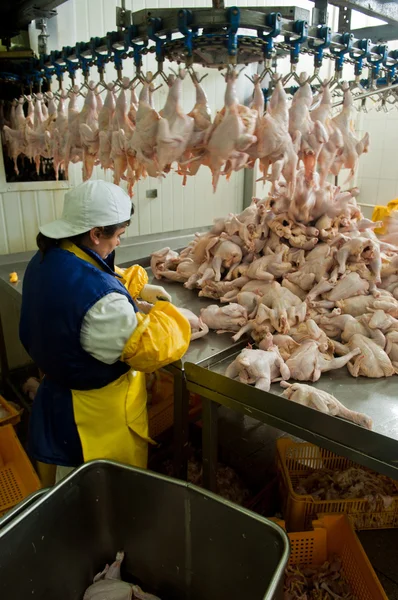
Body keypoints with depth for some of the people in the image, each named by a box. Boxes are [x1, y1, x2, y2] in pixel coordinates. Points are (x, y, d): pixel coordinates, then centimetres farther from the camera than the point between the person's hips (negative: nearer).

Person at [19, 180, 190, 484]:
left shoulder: (45, 260, -6)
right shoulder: (99, 298, -37)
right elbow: (149, 349, -28)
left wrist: (139, 288, 6)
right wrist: (170, 314, -11)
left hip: (56, 394, 9)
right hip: (99, 414, -8)